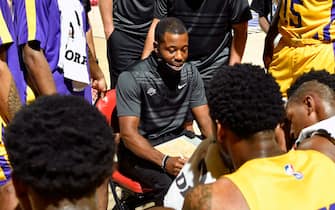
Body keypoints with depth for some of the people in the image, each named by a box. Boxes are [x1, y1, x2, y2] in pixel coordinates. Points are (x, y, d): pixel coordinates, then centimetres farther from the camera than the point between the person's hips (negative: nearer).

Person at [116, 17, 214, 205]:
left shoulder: (191, 73, 0)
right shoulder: (132, 78, -17)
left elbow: (205, 120, 1)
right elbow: (129, 134, -22)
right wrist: (164, 161, -37)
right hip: (140, 150, -5)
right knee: (168, 184, -34)